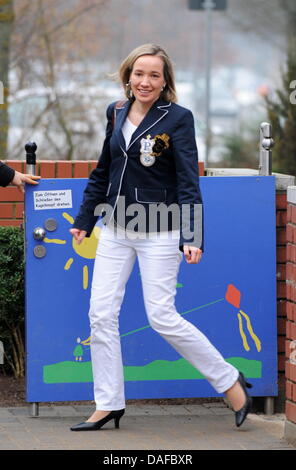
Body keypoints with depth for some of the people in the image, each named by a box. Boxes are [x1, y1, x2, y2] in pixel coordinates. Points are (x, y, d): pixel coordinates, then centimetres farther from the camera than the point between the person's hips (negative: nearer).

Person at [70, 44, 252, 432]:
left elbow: (188, 181, -14)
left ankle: (230, 382, 9)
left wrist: (193, 237, -23)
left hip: (159, 234, -6)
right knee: (101, 314, 0)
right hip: (115, 231, 6)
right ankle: (108, 405, 8)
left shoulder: (177, 118, -9)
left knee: (162, 317, -6)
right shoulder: (116, 114, 7)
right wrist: (85, 219, 20)